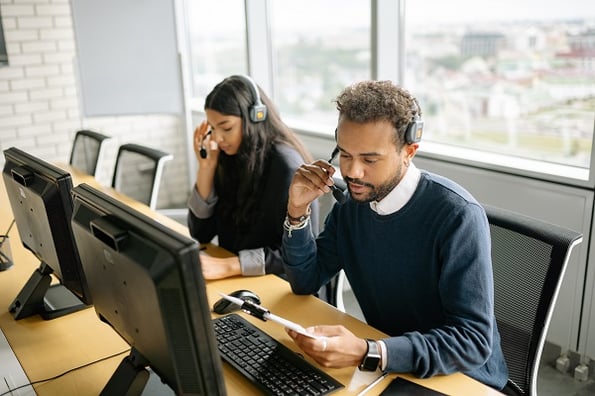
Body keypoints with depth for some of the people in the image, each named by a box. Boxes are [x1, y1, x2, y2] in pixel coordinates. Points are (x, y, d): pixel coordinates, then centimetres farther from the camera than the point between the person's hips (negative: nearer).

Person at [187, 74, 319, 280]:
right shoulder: (231, 157, 0)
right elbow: (201, 233, 2)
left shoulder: (285, 165, -17)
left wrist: (228, 265, -28)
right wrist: (206, 167, -7)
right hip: (236, 282, 6)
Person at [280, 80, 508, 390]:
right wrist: (297, 211, -13)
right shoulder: (352, 201, -5)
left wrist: (366, 353, -38)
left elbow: (473, 340, -26)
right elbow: (305, 282, 2)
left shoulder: (457, 216, -24)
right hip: (384, 365, 5)